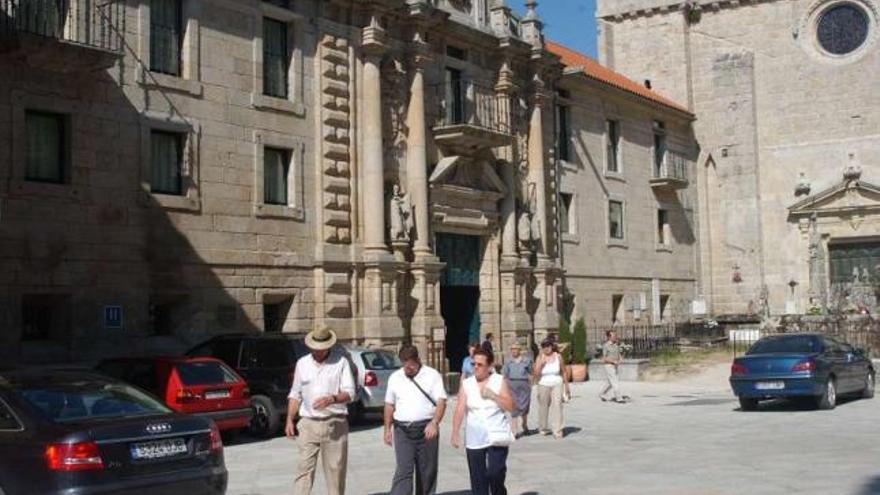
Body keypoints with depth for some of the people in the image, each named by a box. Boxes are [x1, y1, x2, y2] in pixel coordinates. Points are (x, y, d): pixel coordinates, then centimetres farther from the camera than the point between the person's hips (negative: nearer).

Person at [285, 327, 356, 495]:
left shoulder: (341, 361, 0)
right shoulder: (302, 363, 9)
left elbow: (349, 392, -6)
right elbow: (295, 394, 15)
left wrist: (332, 399, -25)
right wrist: (289, 420, 5)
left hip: (335, 424, -2)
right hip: (309, 423, 2)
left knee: (336, 469, 3)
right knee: (304, 468, -5)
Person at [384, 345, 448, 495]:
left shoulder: (432, 375, 0)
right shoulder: (395, 377, 9)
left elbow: (441, 401, -8)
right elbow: (389, 405, 15)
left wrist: (434, 422, -22)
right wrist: (387, 429, 11)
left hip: (426, 429, -1)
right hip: (402, 430, 1)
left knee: (427, 471, 7)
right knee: (403, 470, -9)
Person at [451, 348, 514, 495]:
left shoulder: (499, 381, 1)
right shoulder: (466, 384, 4)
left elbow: (510, 406, -5)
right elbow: (460, 410, -4)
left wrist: (492, 395, -15)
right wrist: (455, 432, -13)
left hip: (497, 437, -2)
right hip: (474, 439, 2)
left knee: (495, 474, -12)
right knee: (478, 479, 3)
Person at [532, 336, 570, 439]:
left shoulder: (558, 356, 1)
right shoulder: (540, 358, -1)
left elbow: (563, 372, 9)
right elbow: (536, 374, -5)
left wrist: (566, 385, 11)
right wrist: (541, 363, -18)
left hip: (557, 384, 0)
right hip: (543, 385, 1)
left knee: (557, 406, -12)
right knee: (543, 407, 7)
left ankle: (557, 431, -12)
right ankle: (543, 429, 27)